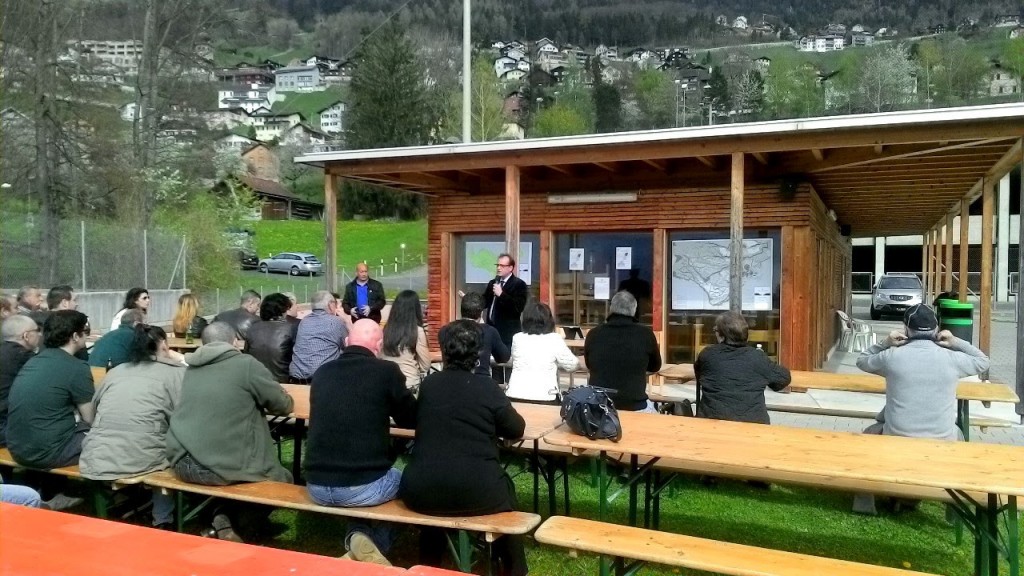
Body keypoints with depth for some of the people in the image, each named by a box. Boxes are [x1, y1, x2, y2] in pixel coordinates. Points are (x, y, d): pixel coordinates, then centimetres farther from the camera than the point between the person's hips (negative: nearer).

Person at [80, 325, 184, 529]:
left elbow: (94, 407, 25)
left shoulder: (114, 371, 17)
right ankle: (163, 521, 24)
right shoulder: (177, 372, 4)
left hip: (96, 460, 5)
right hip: (142, 459, -5)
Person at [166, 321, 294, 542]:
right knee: (284, 479, 20)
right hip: (223, 467, -6)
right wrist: (257, 402, 24)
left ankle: (223, 519, 15)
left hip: (182, 463, 6)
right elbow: (285, 405, 4)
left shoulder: (191, 368, 12)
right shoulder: (247, 364, -5)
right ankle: (232, 520, 10)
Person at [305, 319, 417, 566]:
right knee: (402, 479, 28)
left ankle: (357, 537, 14)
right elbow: (411, 419, 7)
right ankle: (370, 541, 9)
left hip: (317, 487, 4)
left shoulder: (322, 372, 6)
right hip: (364, 487, -4)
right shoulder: (387, 371, -7)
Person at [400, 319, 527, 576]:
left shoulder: (428, 384, 5)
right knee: (505, 486, 29)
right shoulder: (487, 387, -4)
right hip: (476, 492, -2)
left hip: (421, 492, 3)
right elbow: (516, 430, 7)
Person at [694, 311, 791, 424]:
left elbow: (698, 373, 22)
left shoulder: (707, 354, 1)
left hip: (712, 421, -1)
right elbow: (784, 378, 11)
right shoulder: (757, 357, -1)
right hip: (752, 422, 1)